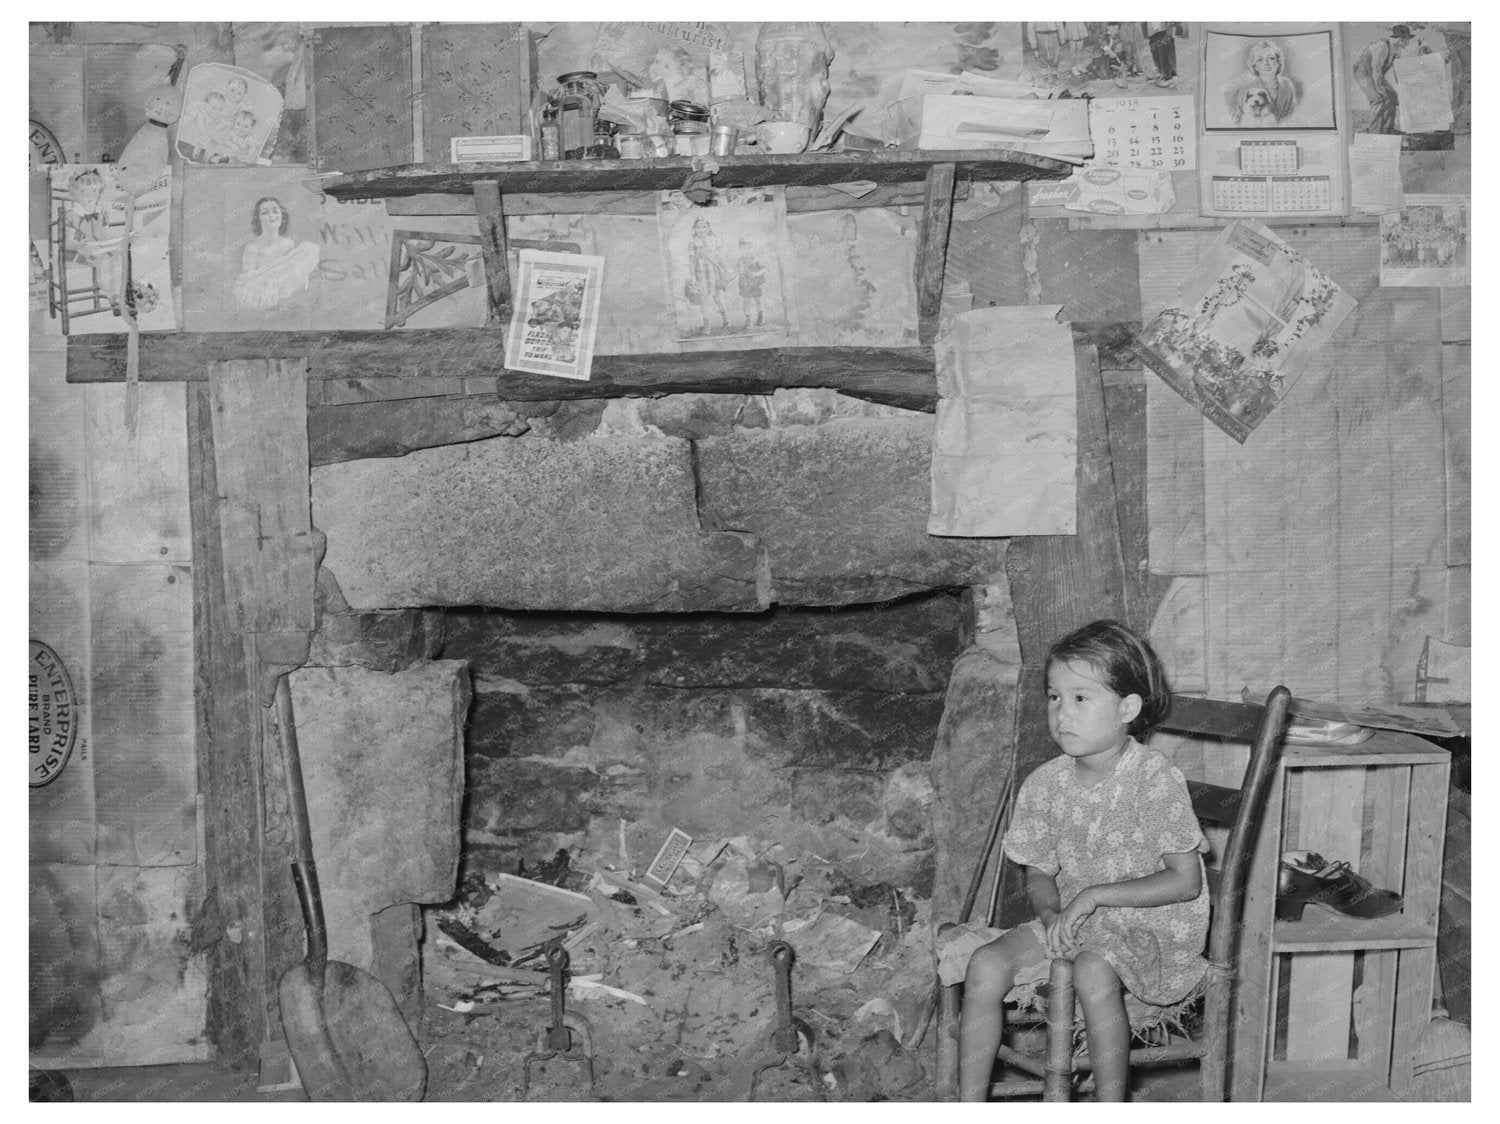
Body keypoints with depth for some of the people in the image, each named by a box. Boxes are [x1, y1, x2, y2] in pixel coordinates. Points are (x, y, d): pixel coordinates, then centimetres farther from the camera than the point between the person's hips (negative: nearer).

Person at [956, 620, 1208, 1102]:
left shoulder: (1155, 780, -15)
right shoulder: (1045, 785, 2)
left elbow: (1184, 881, -14)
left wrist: (1095, 896, -18)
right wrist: (1049, 911, -12)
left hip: (1150, 924, -5)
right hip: (1071, 920, 6)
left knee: (1093, 969, -36)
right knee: (986, 964, -17)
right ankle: (969, 1110, -9)